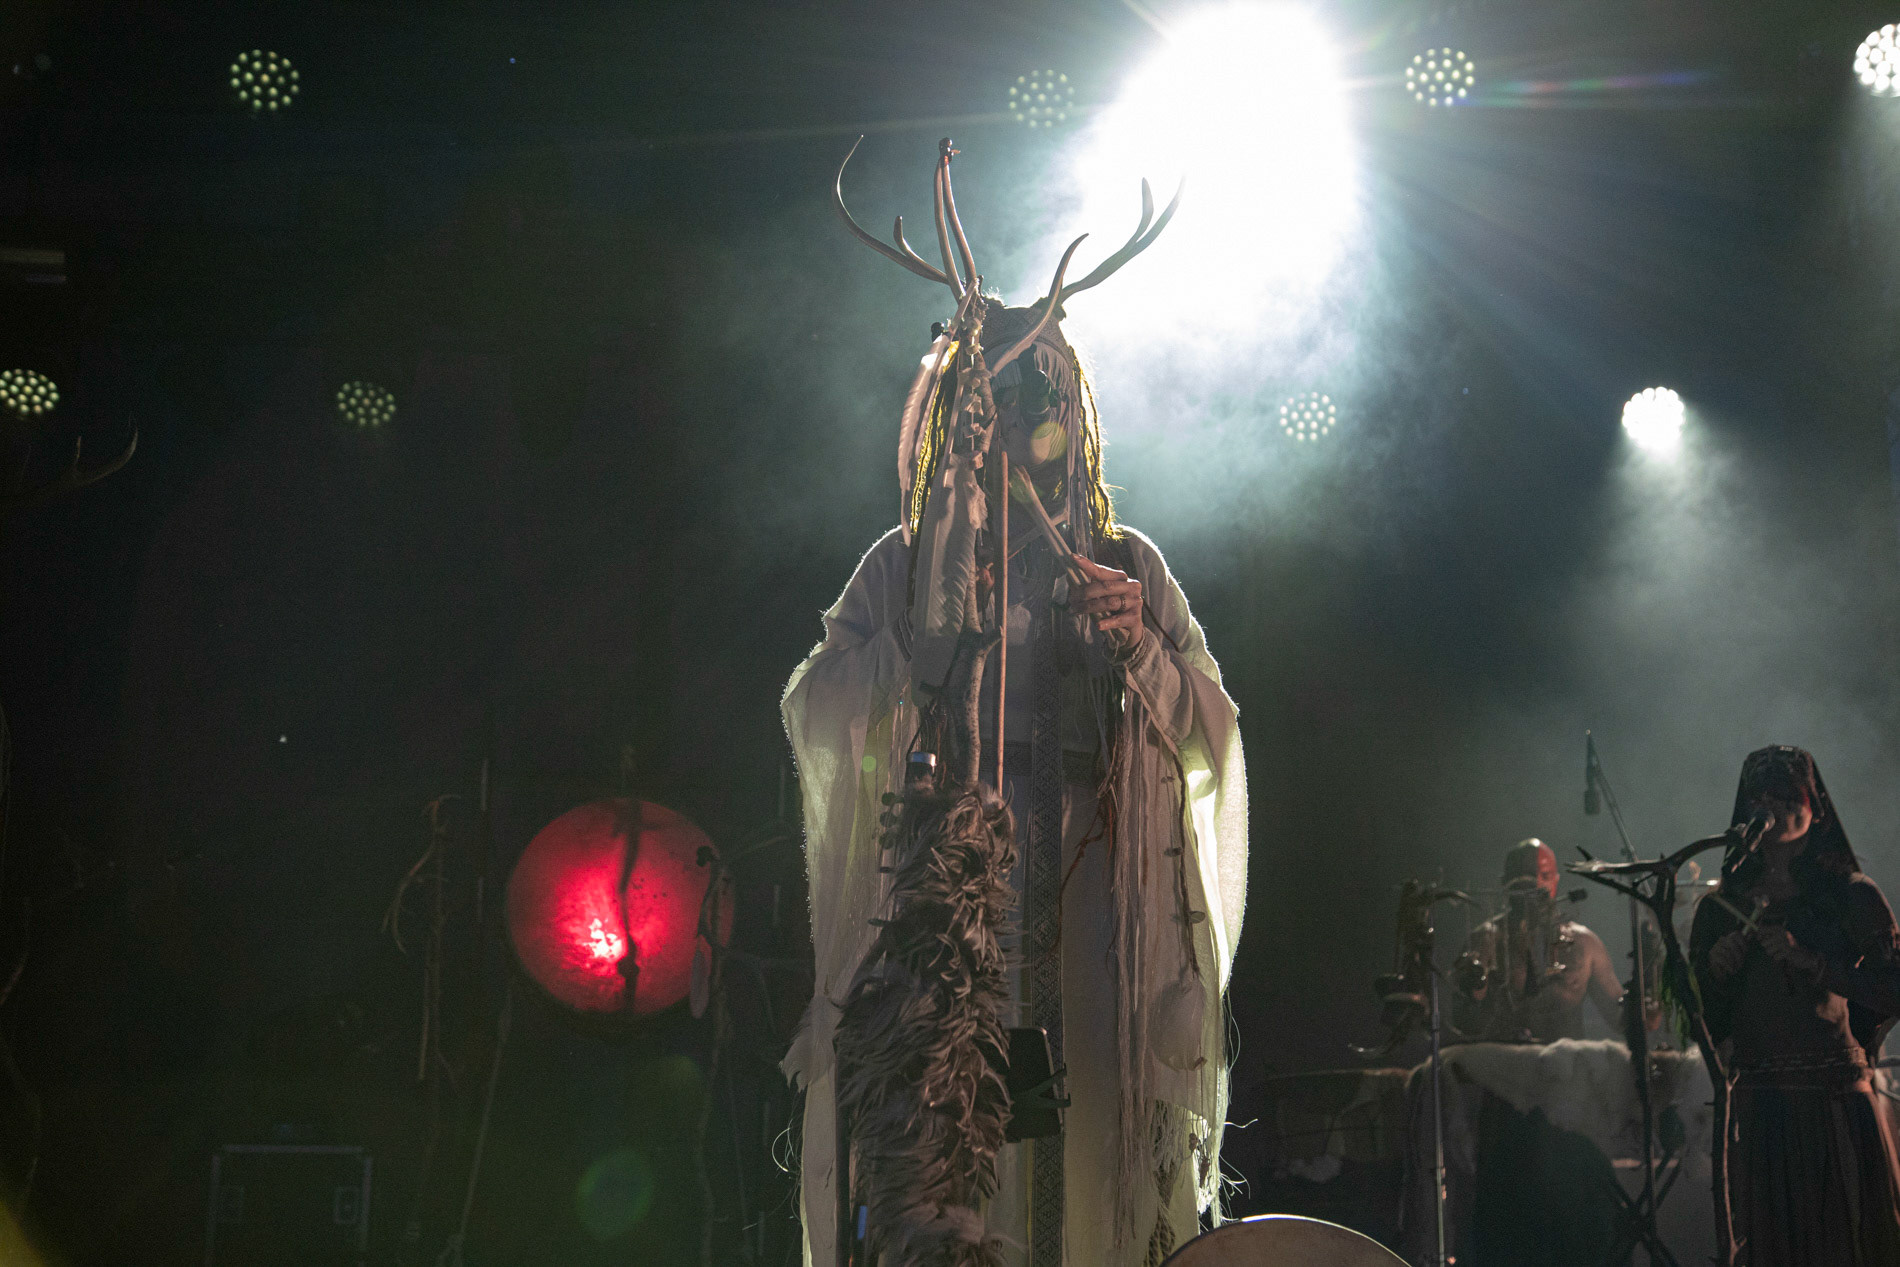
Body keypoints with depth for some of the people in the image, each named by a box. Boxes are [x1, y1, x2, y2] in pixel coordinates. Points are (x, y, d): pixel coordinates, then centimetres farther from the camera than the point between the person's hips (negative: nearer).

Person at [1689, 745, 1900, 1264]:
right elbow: (1704, 1019, 12)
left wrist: (1809, 960, -16)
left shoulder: (1852, 895, 4)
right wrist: (1717, 971, -6)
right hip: (1758, 1104, 2)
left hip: (1840, 1099, -2)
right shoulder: (1720, 908, 10)